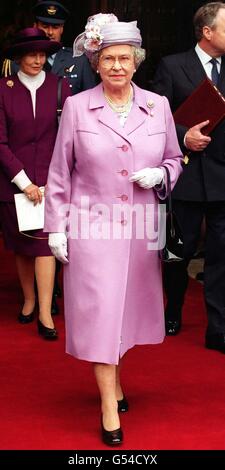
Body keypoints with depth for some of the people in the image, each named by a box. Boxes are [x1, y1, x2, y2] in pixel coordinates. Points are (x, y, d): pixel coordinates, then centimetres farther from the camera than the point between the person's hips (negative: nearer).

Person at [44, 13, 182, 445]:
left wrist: (160, 175, -10)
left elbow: (175, 161, 13)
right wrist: (56, 227, 0)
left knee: (128, 306, 12)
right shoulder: (77, 107, -2)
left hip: (141, 228, 3)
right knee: (99, 310, -3)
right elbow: (59, 172, 2)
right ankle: (110, 407, 5)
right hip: (93, 226, -2)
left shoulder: (158, 106, 3)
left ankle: (113, 377, 35)